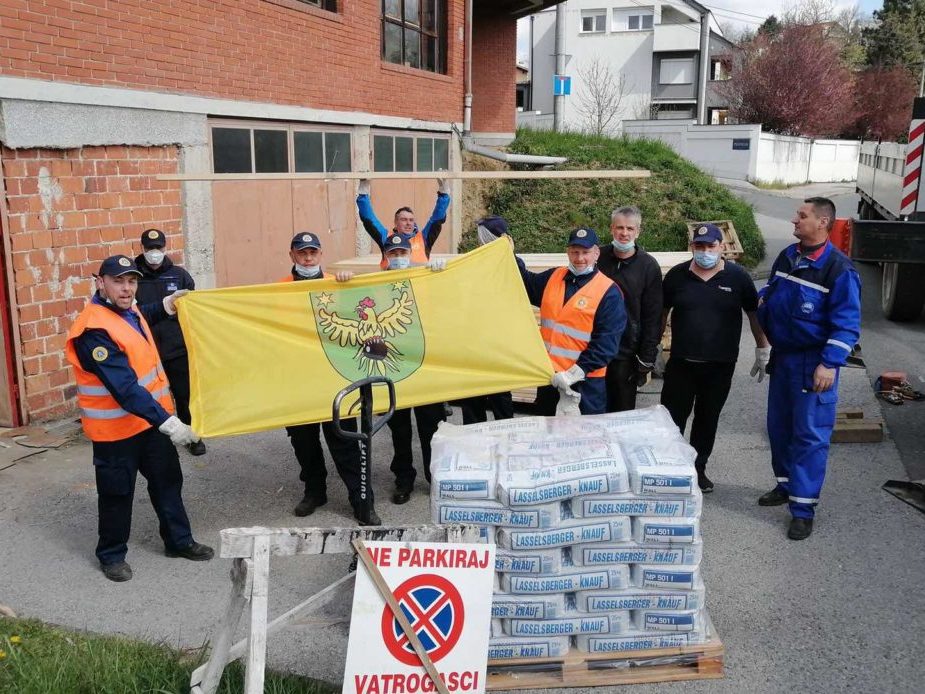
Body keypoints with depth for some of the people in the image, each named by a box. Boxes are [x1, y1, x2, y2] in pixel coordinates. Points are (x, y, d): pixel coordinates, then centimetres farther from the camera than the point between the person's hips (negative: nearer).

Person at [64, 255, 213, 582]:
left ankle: (178, 540, 32)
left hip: (152, 416, 8)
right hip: (116, 427, -8)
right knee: (117, 492, 8)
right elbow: (124, 388, -33)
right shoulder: (94, 331, -26)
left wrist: (166, 306, 18)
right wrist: (167, 423, -37)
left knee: (167, 480, 16)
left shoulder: (127, 311, 2)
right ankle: (112, 554, 27)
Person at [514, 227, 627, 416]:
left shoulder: (609, 292, -11)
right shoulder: (552, 277, 6)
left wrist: (575, 374, -21)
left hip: (585, 380, -5)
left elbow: (606, 343, -16)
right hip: (548, 374, 5)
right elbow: (527, 285, 26)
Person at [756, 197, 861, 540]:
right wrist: (762, 300, 2)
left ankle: (803, 507, 4)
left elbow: (847, 324, -17)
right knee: (779, 426, 17)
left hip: (813, 363, -7)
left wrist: (830, 364, -23)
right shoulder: (787, 256, 6)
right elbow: (769, 294, 23)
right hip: (781, 357, 7)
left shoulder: (839, 268, -16)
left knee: (810, 435, -2)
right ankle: (785, 485, 35)